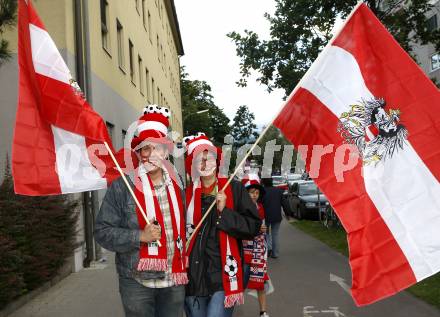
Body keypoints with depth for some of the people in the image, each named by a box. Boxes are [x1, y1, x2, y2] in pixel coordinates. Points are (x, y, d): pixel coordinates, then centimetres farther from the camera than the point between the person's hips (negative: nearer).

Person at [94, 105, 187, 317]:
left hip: (175, 282, 4)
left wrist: (185, 269, 10)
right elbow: (102, 232, -10)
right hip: (137, 283, -4)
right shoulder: (122, 187, -8)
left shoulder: (176, 185, 6)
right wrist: (140, 236, -19)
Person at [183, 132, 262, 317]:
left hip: (223, 275, -3)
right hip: (194, 277, 3)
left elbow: (253, 227, -4)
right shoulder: (188, 193, 7)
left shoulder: (234, 189, -1)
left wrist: (224, 212, -15)